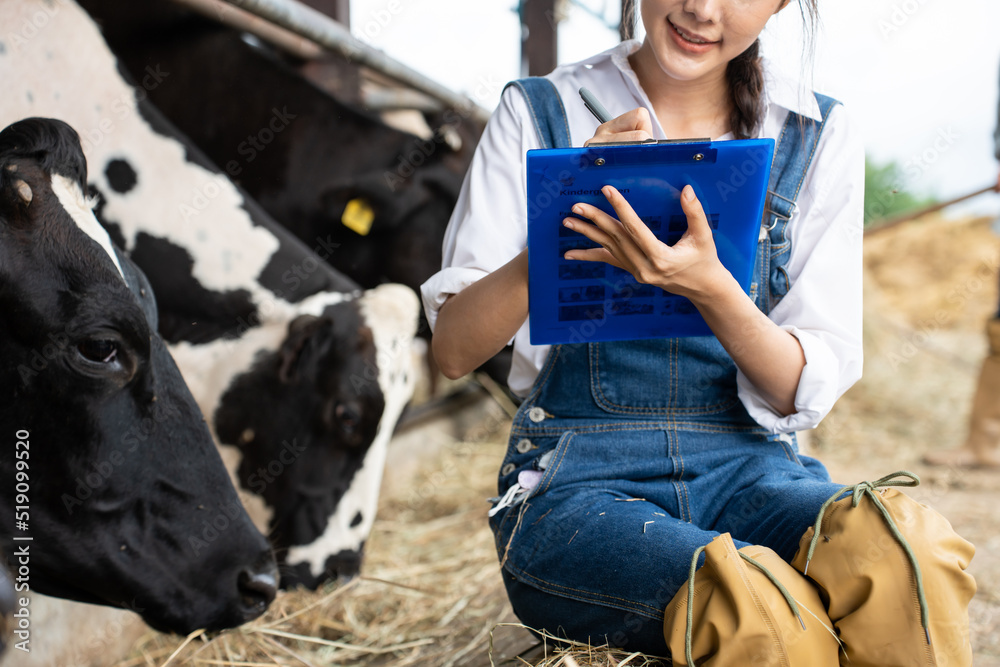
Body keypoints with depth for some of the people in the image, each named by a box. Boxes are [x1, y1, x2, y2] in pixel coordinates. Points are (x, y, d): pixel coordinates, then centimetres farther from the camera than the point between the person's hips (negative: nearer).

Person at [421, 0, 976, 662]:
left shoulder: (820, 136, 7)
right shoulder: (540, 112, 4)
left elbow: (802, 394, 0)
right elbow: (454, 349, -3)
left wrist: (712, 289, -20)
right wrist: (567, 218, -18)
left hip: (751, 471, 2)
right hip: (578, 481, -2)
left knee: (906, 545, -32)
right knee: (761, 608, -35)